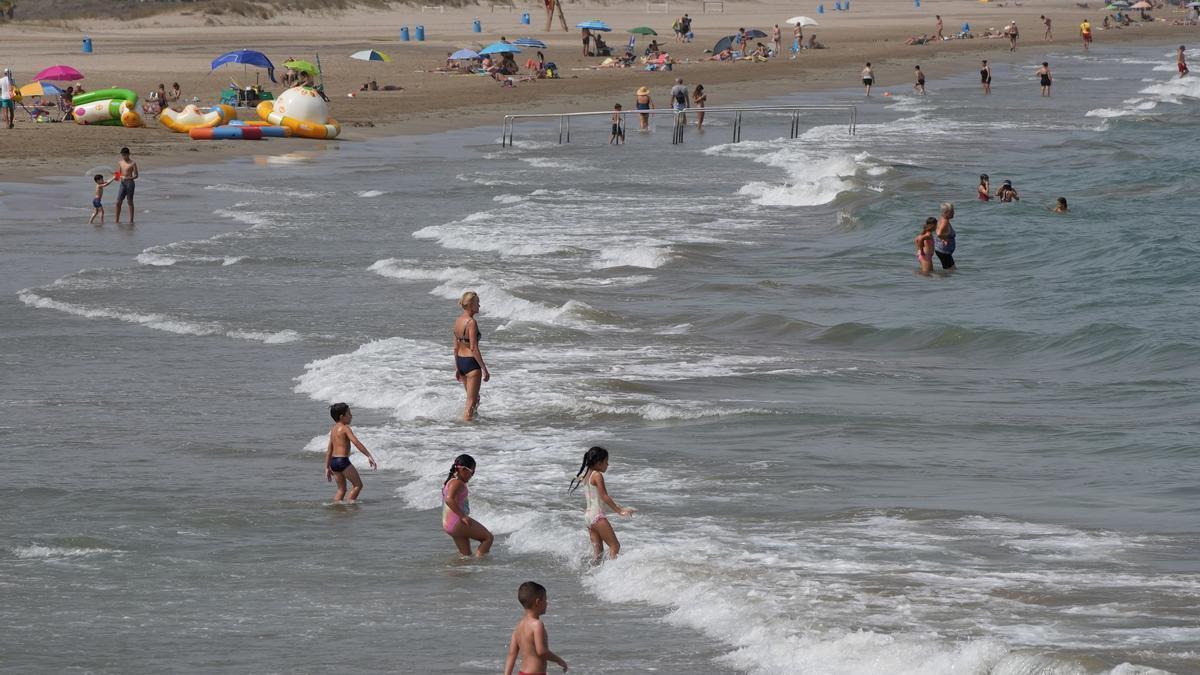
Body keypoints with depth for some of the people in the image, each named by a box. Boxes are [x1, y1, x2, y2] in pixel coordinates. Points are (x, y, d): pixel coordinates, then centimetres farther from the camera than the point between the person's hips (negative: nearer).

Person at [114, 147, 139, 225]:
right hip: (122, 183, 5)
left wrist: (127, 178, -22)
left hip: (130, 183, -5)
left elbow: (136, 175, -8)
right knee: (118, 202, -1)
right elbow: (118, 172, 14)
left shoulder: (132, 163, -6)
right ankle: (117, 220, 6)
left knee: (130, 201, 0)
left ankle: (131, 220, 6)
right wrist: (116, 176, -9)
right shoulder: (120, 162, 9)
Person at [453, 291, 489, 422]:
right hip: (471, 362, -9)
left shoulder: (458, 321, 8)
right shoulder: (471, 322, -18)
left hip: (460, 360, 9)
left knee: (474, 398, 23)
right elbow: (474, 348, -20)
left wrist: (457, 368, 21)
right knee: (471, 402, 0)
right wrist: (484, 369, -17)